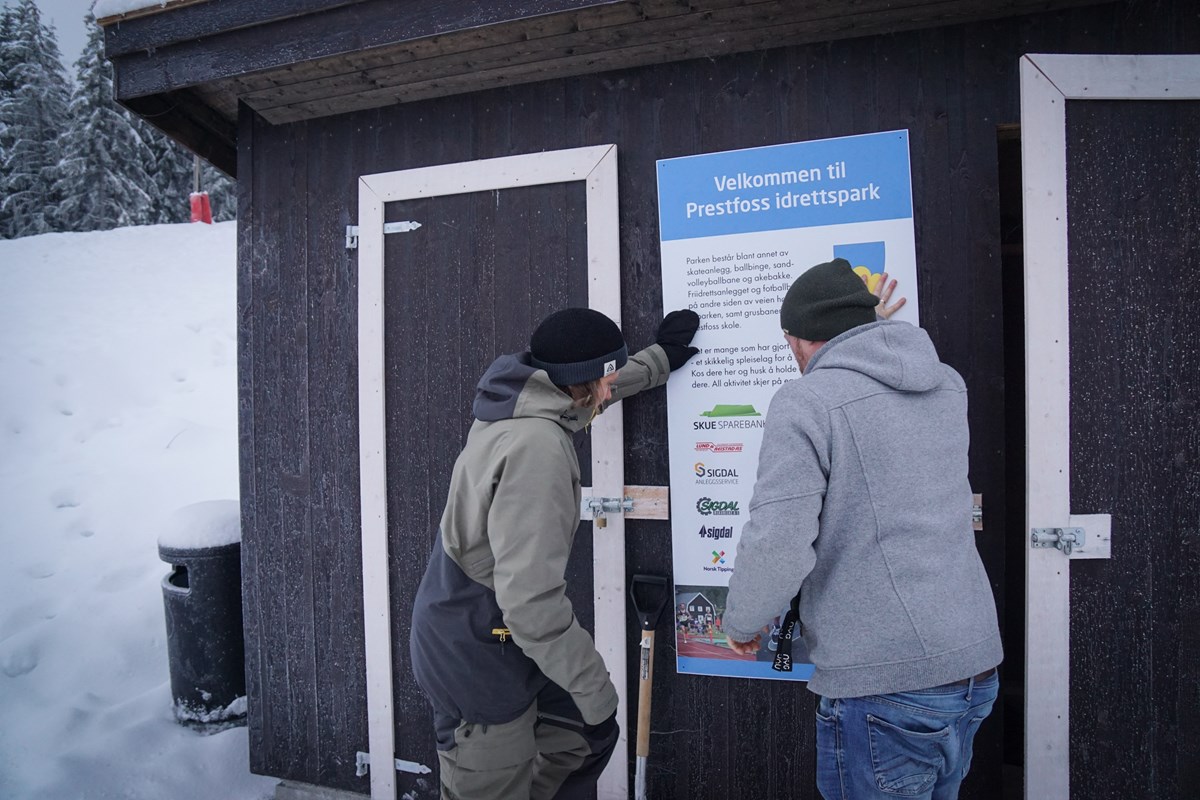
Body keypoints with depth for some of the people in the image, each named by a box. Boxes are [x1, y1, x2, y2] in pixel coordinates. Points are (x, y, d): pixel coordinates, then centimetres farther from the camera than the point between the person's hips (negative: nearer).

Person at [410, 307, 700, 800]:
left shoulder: (519, 405, 0)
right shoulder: (537, 447, -29)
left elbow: (590, 392, 24)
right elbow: (531, 600, -32)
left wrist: (659, 359, 34)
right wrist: (595, 691, -21)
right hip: (477, 655, -9)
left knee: (583, 739, 20)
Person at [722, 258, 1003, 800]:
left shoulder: (806, 400, -14)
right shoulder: (948, 386, 8)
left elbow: (776, 545, -22)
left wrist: (741, 623, -1)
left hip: (883, 685, -7)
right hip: (975, 662, 8)